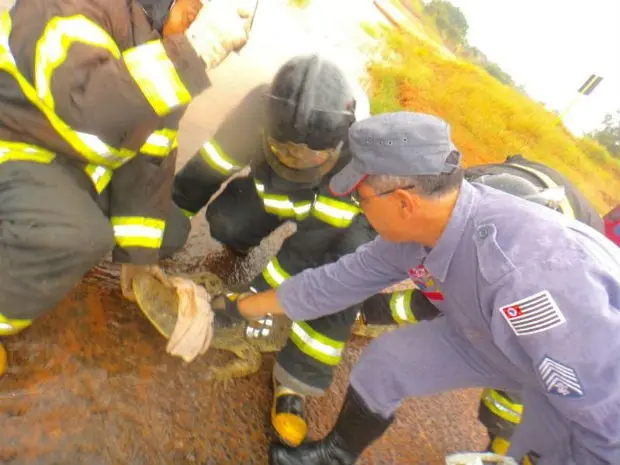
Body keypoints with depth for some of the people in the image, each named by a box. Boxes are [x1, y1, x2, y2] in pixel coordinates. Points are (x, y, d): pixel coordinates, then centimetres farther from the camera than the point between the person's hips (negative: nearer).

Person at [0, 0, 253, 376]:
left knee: (171, 230, 5)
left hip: (82, 165, 8)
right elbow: (81, 103, -45)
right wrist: (196, 51, -44)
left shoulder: (173, 54, -2)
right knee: (78, 237, -35)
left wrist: (138, 257, -2)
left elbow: (150, 160, -2)